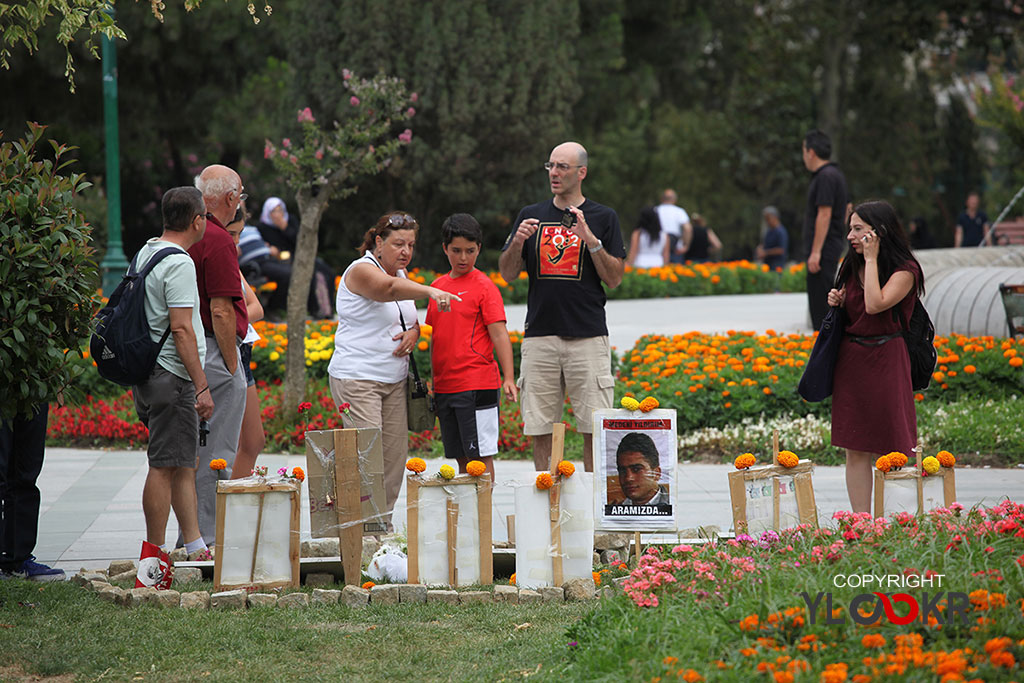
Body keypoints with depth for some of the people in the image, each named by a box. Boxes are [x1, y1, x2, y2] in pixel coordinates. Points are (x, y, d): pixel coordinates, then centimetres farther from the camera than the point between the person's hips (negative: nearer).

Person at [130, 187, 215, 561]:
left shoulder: (145, 254, 15)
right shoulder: (178, 263, -15)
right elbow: (181, 329, -20)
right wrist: (202, 386, -19)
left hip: (148, 372, 10)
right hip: (172, 378, -10)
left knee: (185, 463, 14)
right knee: (165, 465, -6)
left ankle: (195, 546, 17)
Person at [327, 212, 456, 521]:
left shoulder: (401, 274, 15)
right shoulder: (362, 271, -12)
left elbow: (410, 318, 23)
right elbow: (390, 288, -33)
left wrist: (413, 332, -3)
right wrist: (430, 291, -51)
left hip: (395, 380, 8)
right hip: (356, 379, -8)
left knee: (396, 453, 4)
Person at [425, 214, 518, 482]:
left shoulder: (484, 286, -5)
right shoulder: (438, 285, 13)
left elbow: (499, 334, -10)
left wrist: (509, 378, -18)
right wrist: (433, 380, 13)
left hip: (477, 386, -6)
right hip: (444, 386, 6)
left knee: (480, 455, -5)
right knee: (461, 458, 9)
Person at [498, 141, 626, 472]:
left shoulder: (603, 218, 7)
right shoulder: (531, 216, 14)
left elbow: (614, 279, 1)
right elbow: (507, 274, 11)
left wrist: (591, 241, -12)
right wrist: (518, 242, -8)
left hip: (588, 335, -2)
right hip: (540, 335, 2)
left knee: (594, 429, -5)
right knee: (539, 429, 1)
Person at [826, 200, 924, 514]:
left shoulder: (905, 270, -9)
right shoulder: (851, 266, 10)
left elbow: (875, 305, -24)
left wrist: (871, 258, -18)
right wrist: (838, 302, 1)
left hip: (886, 360, -6)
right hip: (850, 359, 6)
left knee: (886, 452, -3)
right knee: (855, 451, 3)